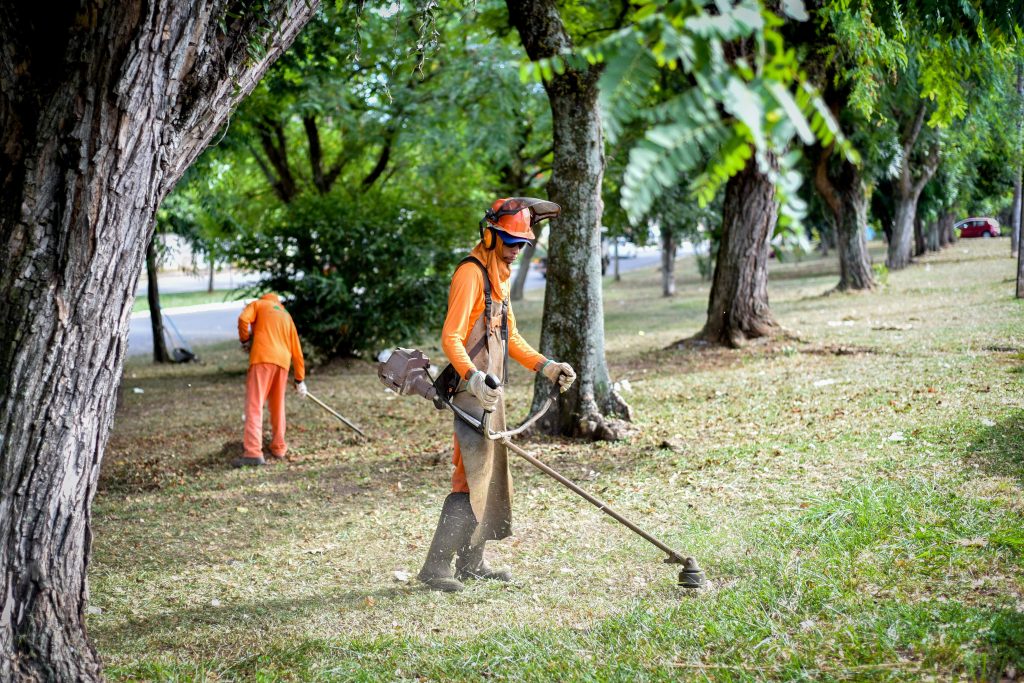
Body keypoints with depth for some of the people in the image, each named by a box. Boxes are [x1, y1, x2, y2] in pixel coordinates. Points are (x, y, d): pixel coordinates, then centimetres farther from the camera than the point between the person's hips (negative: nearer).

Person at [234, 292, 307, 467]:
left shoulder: (258, 304, 18)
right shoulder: (287, 316, 30)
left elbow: (243, 319, -5)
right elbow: (297, 351, 26)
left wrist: (245, 340, 11)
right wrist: (300, 379, 30)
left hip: (262, 356, -5)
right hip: (283, 361, 5)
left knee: (254, 405, -10)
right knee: (278, 406, 19)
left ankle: (253, 452, -21)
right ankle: (278, 447, 24)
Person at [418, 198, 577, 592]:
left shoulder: (500, 276, 17)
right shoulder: (471, 272, -14)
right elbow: (451, 338, -22)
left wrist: (545, 366, 13)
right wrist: (472, 377, -37)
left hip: (490, 390, 10)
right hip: (471, 389, -10)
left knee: (492, 474, 13)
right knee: (472, 476, -13)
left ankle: (471, 562, 21)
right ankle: (436, 566, -11)